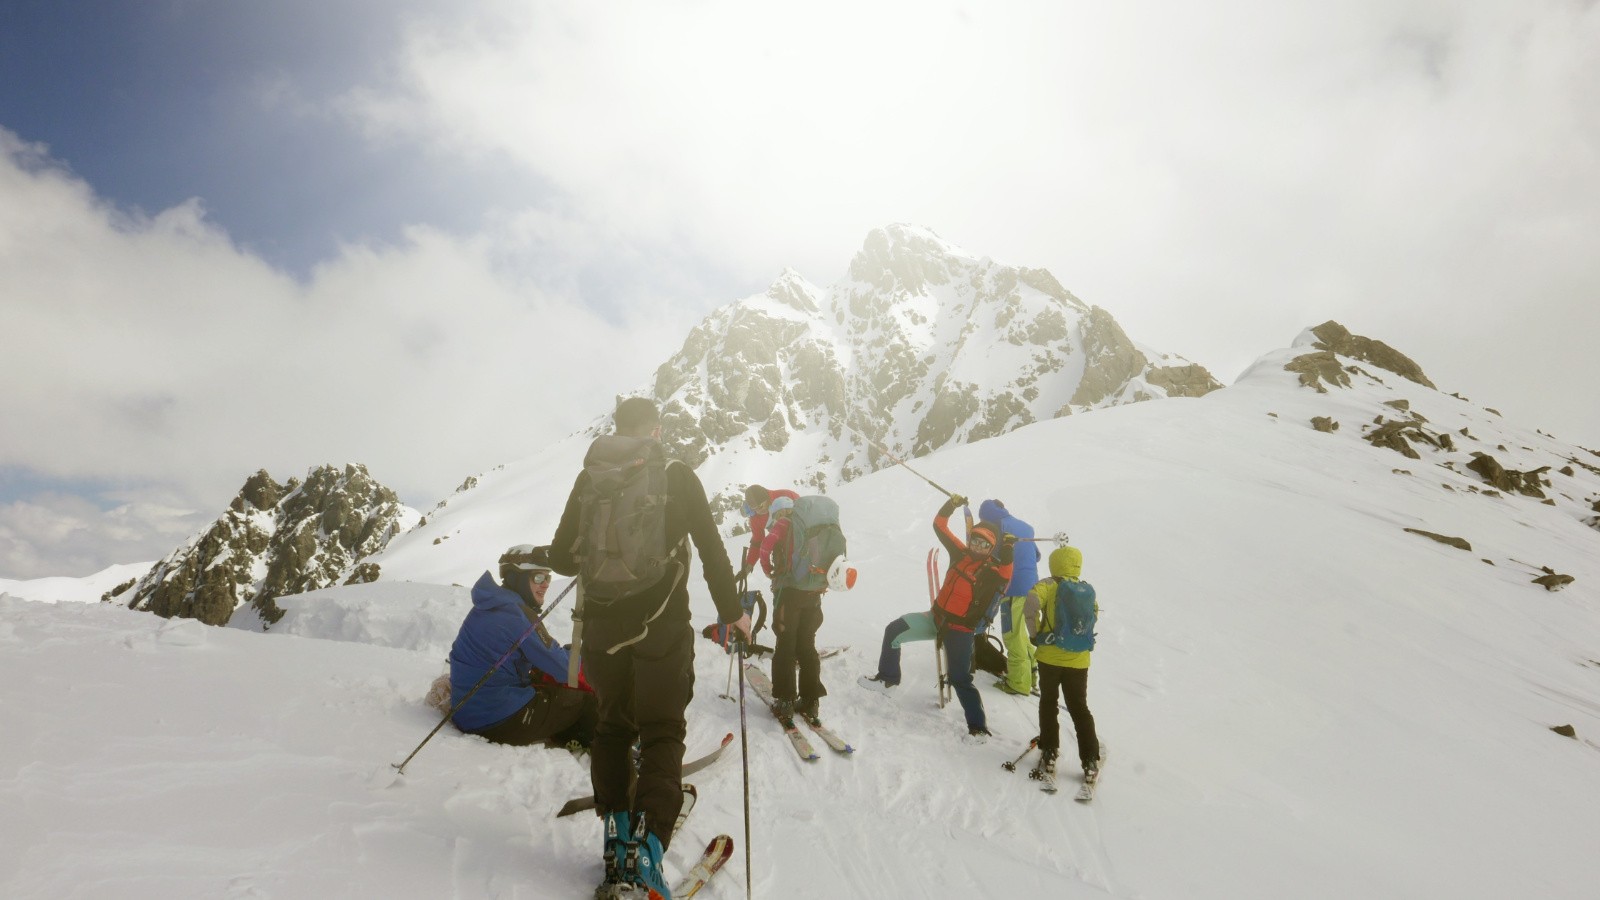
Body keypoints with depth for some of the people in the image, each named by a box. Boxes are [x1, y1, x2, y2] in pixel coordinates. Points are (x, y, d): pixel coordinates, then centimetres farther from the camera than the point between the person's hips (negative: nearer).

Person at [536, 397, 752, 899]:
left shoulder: (589, 478, 4)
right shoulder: (677, 476, -2)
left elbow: (560, 557, 7)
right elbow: (711, 548, -2)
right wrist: (732, 611, 8)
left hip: (601, 623, 3)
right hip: (661, 623, -3)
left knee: (613, 725, 18)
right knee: (661, 731, 4)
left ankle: (617, 834, 21)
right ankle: (645, 845, -7)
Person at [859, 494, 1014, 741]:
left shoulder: (991, 571, -14)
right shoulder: (961, 553, 1)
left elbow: (1004, 578, -39)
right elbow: (940, 527, 4)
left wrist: (1007, 555, -51)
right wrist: (951, 505, -7)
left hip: (960, 629, -6)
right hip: (937, 617, 6)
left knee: (960, 679, -6)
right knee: (894, 630, 1)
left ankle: (978, 727, 9)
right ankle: (887, 678, 19)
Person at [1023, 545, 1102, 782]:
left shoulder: (1049, 585, -8)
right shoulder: (1087, 589, 5)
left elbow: (1032, 603, -26)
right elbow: (1094, 617, 10)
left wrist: (1035, 633, -14)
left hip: (1050, 657, -3)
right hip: (1078, 660, 3)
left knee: (1048, 704, 15)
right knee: (1079, 708, 13)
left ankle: (1049, 753, 17)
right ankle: (1090, 762, 10)